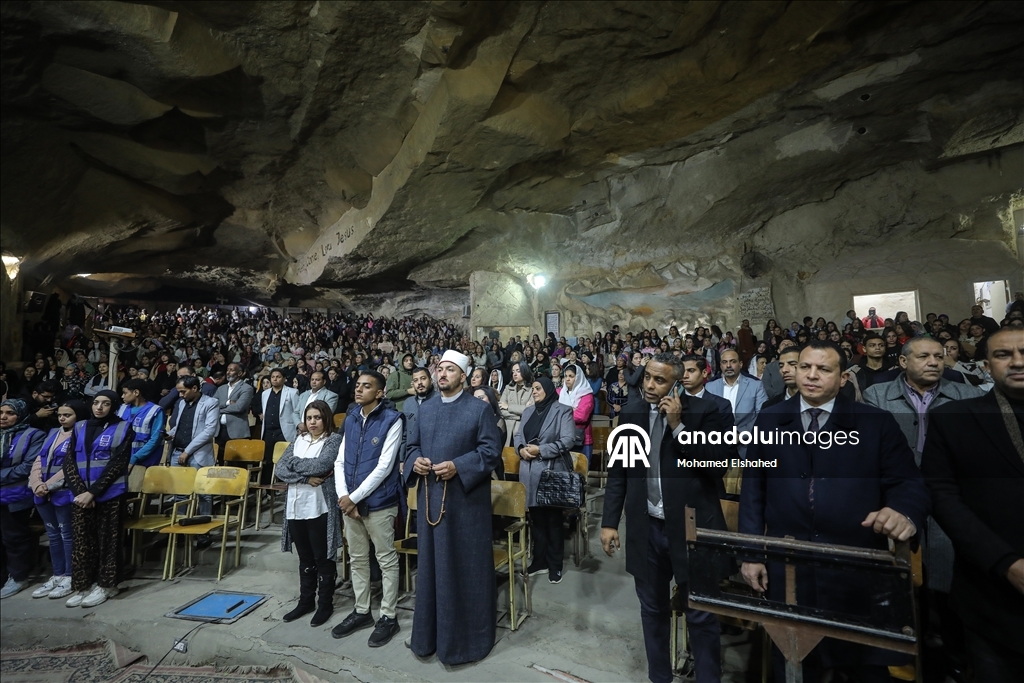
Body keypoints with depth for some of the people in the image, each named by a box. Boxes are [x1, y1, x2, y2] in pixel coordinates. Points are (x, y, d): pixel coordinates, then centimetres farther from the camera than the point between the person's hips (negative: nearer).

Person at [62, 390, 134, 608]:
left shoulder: (122, 428, -2)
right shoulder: (80, 427, 10)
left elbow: (117, 464, -8)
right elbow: (69, 461, 5)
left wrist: (93, 492, -12)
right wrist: (80, 491, -8)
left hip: (109, 494, -4)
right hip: (81, 494, 4)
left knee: (107, 540, 3)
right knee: (81, 540, 7)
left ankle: (105, 585, 14)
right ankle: (81, 586, 18)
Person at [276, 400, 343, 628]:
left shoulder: (334, 439, -6)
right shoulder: (298, 440, 10)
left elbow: (321, 465, -21)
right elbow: (280, 469, 1)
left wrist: (295, 463, -7)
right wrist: (306, 478, -13)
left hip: (320, 507, -5)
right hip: (296, 507, 5)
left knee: (323, 558, 7)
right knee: (305, 558, 18)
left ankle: (325, 604, 21)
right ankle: (306, 601, 32)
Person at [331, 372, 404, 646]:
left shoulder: (392, 420, -13)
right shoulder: (350, 419, 7)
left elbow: (384, 467, -17)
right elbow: (340, 461, 8)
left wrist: (354, 497, -15)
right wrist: (343, 495, -6)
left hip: (378, 502, -6)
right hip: (350, 502, 6)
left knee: (387, 560, 7)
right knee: (357, 559, 18)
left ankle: (388, 616, 21)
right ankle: (361, 611, 34)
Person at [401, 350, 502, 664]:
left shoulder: (478, 409, -7)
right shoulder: (425, 409, 9)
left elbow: (492, 450, -11)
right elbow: (412, 445, 14)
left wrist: (458, 466, -21)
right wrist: (415, 461, -8)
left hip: (465, 499, -5)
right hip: (430, 498, 5)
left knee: (466, 566, 7)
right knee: (431, 564, 15)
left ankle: (466, 635, 25)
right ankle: (430, 632, 32)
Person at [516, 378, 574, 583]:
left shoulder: (563, 411, -5)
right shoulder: (528, 411, 14)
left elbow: (568, 440, -14)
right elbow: (519, 435, 14)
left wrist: (541, 449, -17)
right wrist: (521, 449, -8)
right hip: (529, 473, 6)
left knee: (553, 520, 7)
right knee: (535, 519, 14)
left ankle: (555, 564, 19)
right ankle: (539, 560, 28)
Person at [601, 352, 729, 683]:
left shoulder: (703, 411, -7)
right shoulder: (630, 412, 2)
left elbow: (718, 466, -15)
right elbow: (617, 472, 6)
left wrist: (678, 426, -20)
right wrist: (609, 522, 4)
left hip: (692, 527, -3)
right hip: (647, 528, 3)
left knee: (701, 614, 11)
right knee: (653, 610, 18)